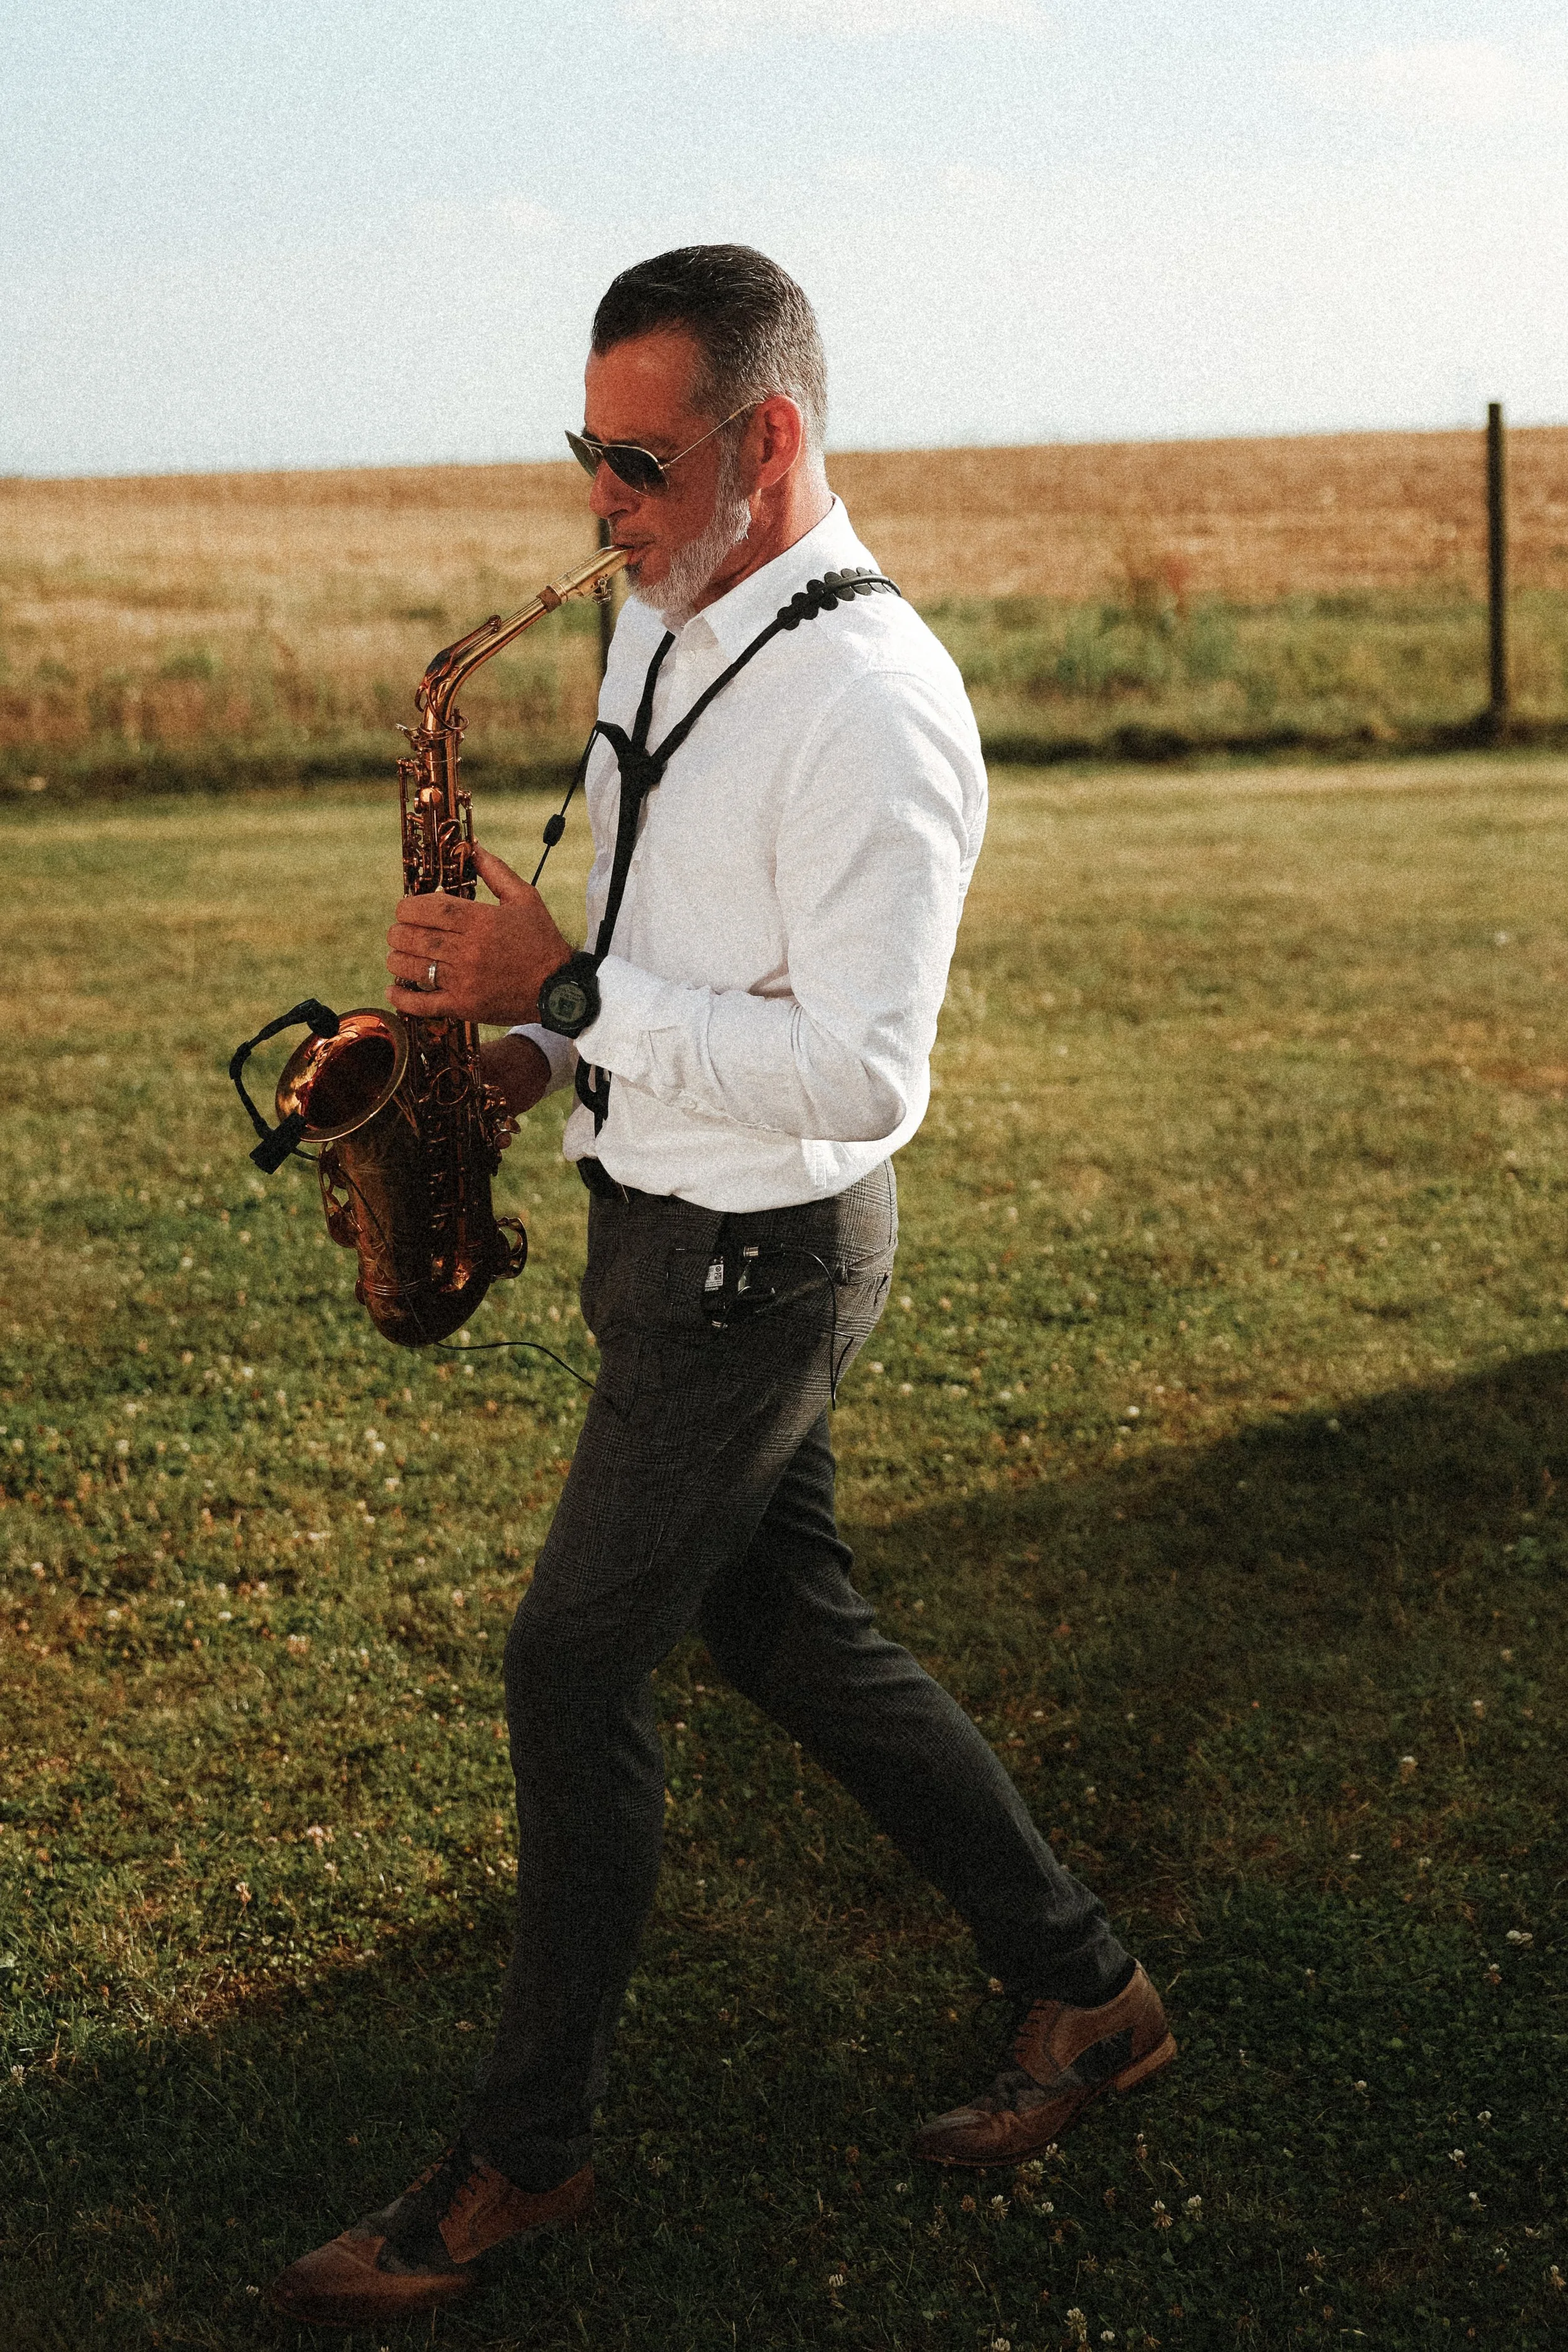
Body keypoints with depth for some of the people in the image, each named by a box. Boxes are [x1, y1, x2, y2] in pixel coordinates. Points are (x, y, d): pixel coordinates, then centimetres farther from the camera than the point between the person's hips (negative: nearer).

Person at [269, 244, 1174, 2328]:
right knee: (786, 1632, 17)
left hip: (761, 1258, -9)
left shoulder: (872, 705, -23)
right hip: (664, 1211, 9)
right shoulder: (664, 630, 7)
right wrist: (536, 1041, 3)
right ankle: (1079, 1986, 31)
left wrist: (571, 990, -26)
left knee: (575, 1671, 0)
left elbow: (862, 1076, -27)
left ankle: (530, 2150, 18)